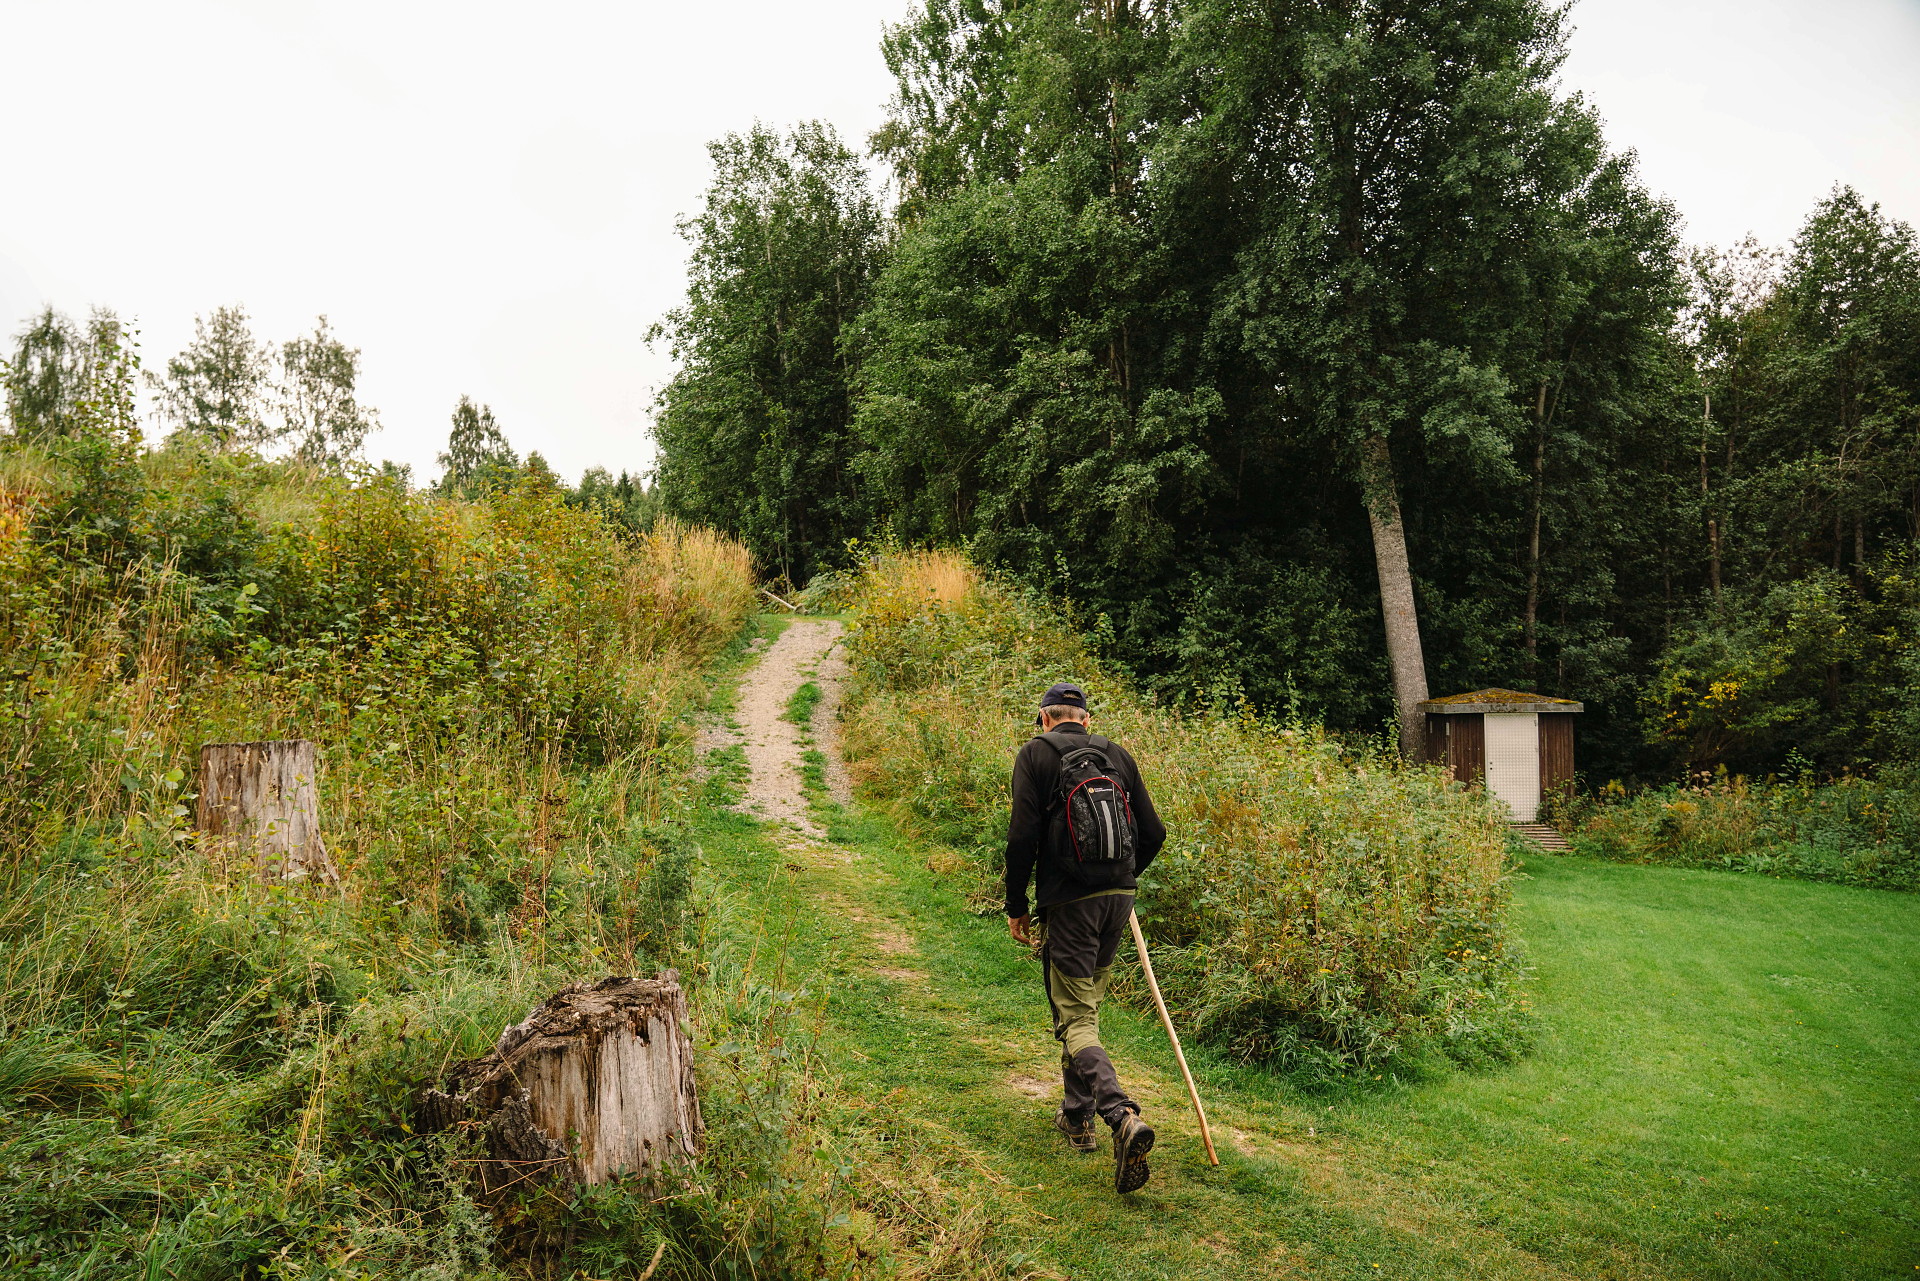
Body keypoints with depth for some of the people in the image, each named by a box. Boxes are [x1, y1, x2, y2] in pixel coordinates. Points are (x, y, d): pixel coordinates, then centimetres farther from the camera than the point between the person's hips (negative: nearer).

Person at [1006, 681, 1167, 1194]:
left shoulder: (1036, 754, -1)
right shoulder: (1116, 753, 12)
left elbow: (1022, 837, -10)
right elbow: (1153, 833, 10)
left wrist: (1016, 906, 0)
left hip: (1069, 901, -5)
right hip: (1120, 895, 5)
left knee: (1075, 1018, -4)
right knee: (1085, 1003, 21)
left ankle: (1123, 1116, -24)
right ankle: (1076, 1116, 30)